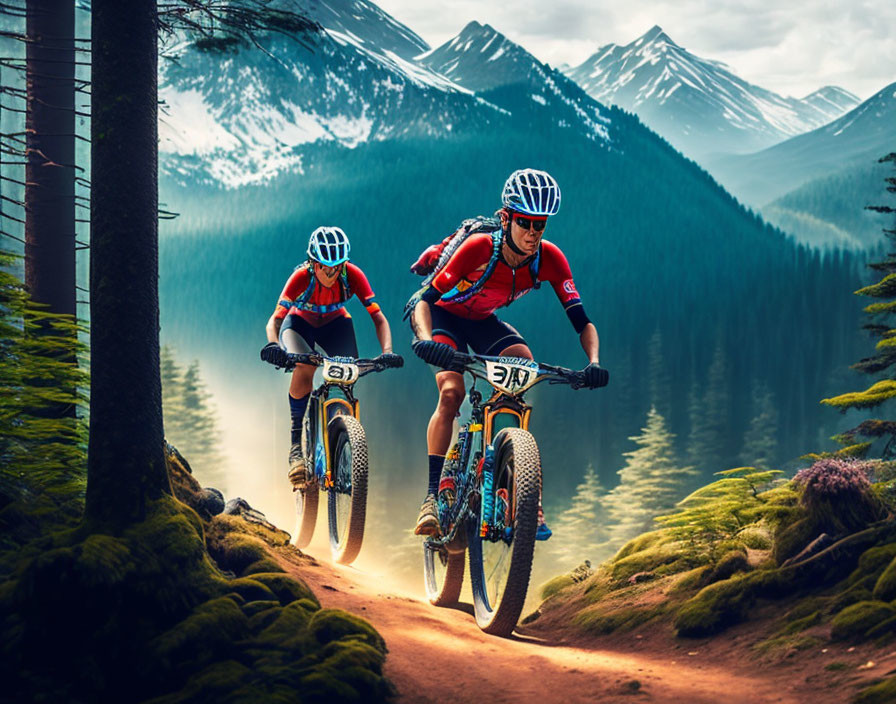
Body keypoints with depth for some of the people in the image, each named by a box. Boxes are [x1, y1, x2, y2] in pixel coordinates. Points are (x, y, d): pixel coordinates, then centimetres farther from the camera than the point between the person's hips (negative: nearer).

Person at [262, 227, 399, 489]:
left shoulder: (352, 275, -29)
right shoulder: (302, 277, -32)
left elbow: (379, 319, -28)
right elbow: (275, 320, -32)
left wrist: (387, 351, -45)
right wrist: (273, 344, -54)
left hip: (335, 323, 2)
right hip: (300, 322, -2)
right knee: (304, 367, -32)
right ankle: (297, 443, -22)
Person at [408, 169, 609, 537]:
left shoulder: (549, 259, -24)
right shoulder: (478, 249, -34)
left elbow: (582, 322, -23)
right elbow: (425, 300, -34)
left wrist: (594, 362, -43)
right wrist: (424, 340, -54)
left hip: (484, 322, 4)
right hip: (444, 314, -4)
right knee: (451, 391, -28)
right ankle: (433, 495, -22)